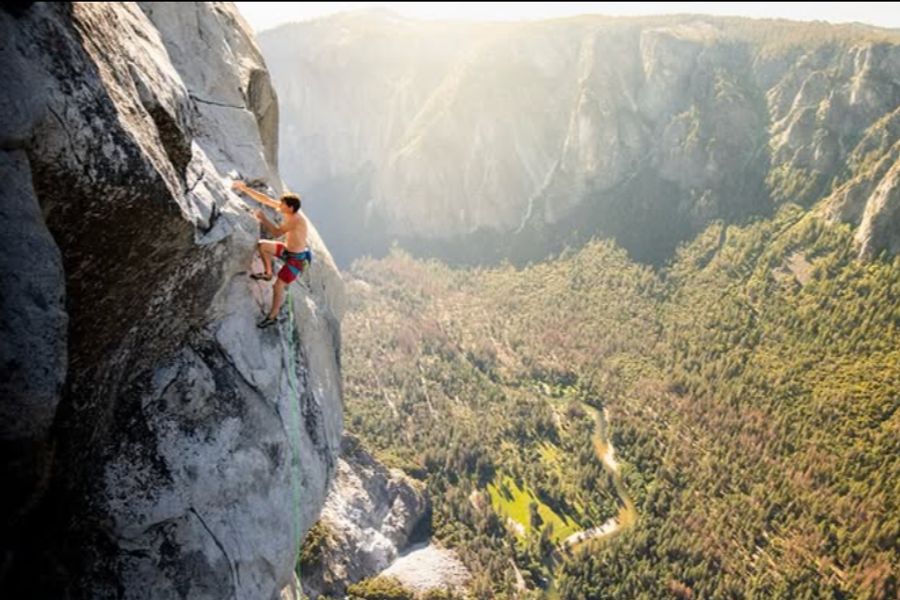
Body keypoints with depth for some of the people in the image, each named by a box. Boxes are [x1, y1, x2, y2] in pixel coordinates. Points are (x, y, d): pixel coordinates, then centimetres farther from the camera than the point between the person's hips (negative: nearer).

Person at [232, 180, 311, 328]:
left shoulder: (296, 219, -32)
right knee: (262, 245, 11)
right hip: (287, 249, 9)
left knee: (279, 285, -6)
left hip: (297, 258, -9)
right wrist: (245, 188, -4)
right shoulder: (287, 209, -7)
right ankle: (268, 273, 29)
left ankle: (272, 317, 11)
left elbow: (277, 232, -34)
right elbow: (265, 199, -2)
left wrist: (263, 218, -24)